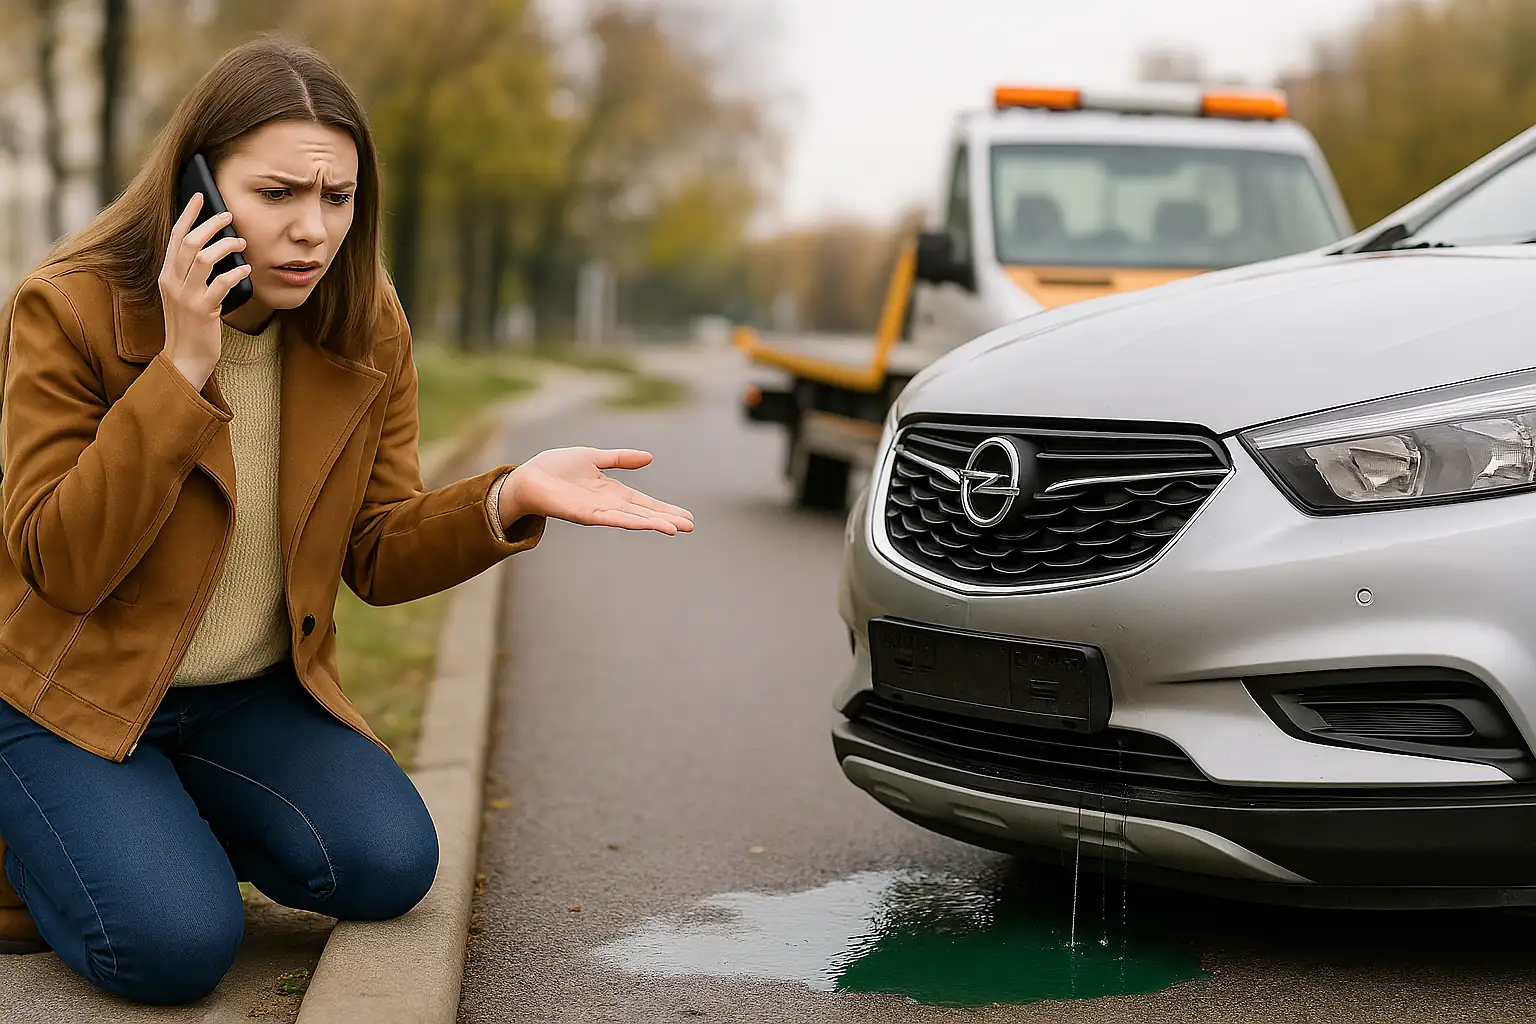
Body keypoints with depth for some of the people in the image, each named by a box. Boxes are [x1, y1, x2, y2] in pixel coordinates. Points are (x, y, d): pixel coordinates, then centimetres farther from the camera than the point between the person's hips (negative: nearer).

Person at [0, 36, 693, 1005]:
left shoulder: (369, 328, -4)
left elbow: (378, 556, -2)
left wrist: (511, 498, -22)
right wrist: (181, 371, -31)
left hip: (252, 697, 5)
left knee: (389, 865, -16)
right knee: (175, 943, -23)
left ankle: (181, 823, 11)